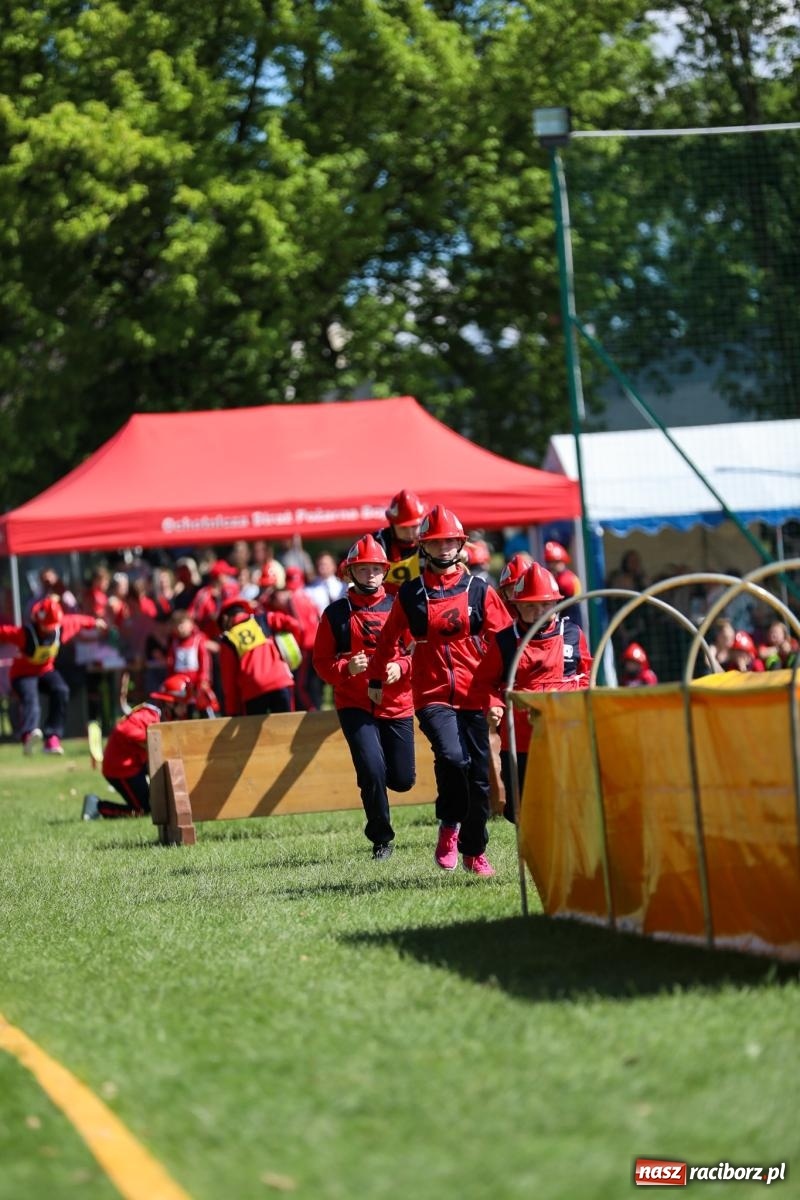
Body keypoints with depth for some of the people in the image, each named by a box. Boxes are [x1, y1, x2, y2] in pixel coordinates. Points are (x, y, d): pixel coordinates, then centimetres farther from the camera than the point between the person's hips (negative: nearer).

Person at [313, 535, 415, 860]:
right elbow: (321, 662, 3)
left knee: (403, 779, 3)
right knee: (372, 770, -17)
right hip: (355, 706, -2)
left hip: (397, 705, 2)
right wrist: (346, 668, -17)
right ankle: (381, 837, 4)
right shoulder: (336, 613, 1)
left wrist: (401, 667, -14)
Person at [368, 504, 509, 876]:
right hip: (432, 696, -2)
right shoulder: (410, 594, 5)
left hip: (472, 696, 2)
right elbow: (389, 639, 17)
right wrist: (376, 680, 23)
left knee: (479, 775, 5)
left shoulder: (479, 591, 4)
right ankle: (449, 827, -4)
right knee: (451, 756, -26)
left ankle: (475, 852, 23)